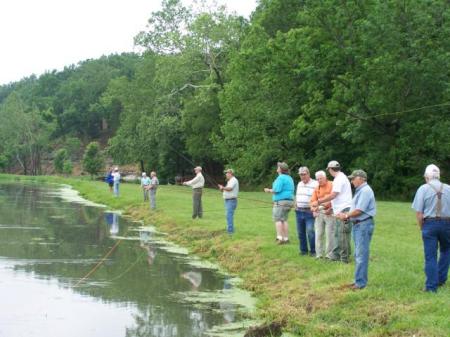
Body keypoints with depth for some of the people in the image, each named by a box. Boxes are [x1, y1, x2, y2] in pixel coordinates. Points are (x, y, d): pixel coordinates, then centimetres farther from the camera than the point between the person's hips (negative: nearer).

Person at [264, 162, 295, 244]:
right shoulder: (290, 178, 17)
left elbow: (277, 190, -19)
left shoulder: (281, 177, -12)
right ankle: (286, 238, 9)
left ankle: (280, 237, -15)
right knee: (284, 220, 11)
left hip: (281, 201, -9)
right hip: (289, 201, 9)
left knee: (277, 219, -7)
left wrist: (269, 190, -2)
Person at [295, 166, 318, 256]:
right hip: (299, 211, 7)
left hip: (309, 212, -7)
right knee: (301, 232, 10)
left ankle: (313, 251, -1)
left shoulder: (315, 184, -9)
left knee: (310, 232, -11)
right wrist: (296, 205, 12)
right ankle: (303, 250, 20)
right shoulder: (299, 184, 15)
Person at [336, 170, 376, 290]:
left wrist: (346, 215, -6)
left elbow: (359, 211, -19)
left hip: (364, 225, -11)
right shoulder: (360, 191, 18)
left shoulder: (365, 191, -15)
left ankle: (361, 282, -6)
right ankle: (359, 280, 20)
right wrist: (346, 215, 4)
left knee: (361, 255, -8)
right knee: (358, 254, 14)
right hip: (357, 225, 11)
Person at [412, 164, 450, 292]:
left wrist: (422, 227, 6)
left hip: (429, 223, -2)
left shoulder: (423, 189, -3)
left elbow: (418, 212, -7)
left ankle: (431, 286, 3)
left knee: (430, 256, 2)